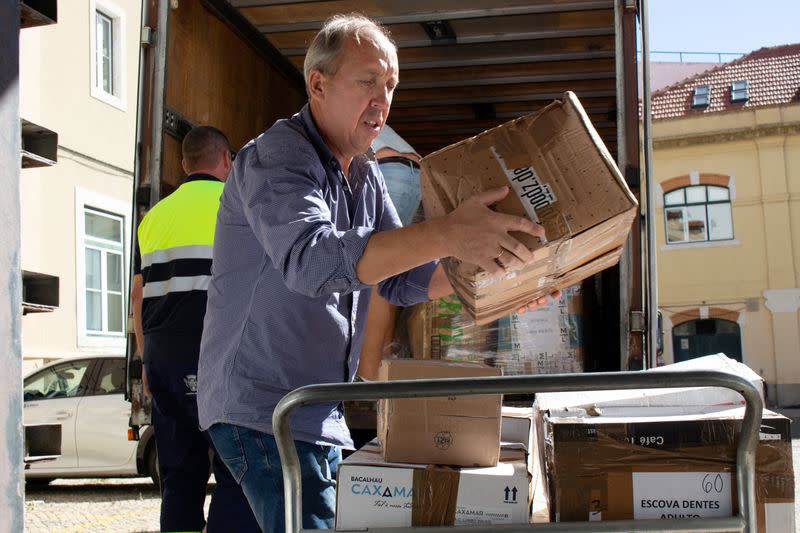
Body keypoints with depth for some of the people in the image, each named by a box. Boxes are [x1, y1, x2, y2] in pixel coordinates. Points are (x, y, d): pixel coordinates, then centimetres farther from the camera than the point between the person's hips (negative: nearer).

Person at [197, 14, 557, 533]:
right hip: (262, 409, -9)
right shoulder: (277, 157, -16)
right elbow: (311, 260, -35)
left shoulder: (366, 173, 12)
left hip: (321, 413, 9)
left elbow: (400, 278, 14)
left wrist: (487, 276, -4)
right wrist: (446, 234, -43)